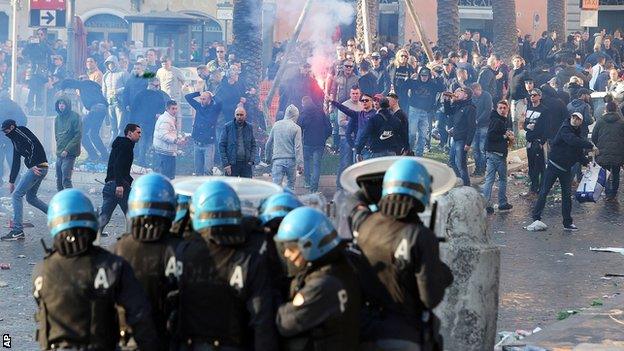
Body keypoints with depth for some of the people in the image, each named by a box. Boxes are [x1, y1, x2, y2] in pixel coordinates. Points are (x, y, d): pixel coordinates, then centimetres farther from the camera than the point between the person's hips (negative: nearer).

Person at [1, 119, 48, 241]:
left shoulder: (21, 131, -5)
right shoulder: (15, 140, 23)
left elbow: (34, 145, -19)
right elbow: (16, 163, 28)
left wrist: (33, 164, -23)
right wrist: (11, 181, 27)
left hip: (38, 168, -10)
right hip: (35, 168, 10)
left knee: (16, 195, -10)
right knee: (30, 198, 20)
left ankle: (17, 231, -12)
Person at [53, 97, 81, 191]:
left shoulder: (74, 117, -8)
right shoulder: (58, 118, 11)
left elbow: (78, 135, -12)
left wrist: (67, 150, -16)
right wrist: (59, 146, 6)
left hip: (69, 154, -7)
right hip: (59, 154, 7)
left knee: (66, 180, -14)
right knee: (59, 180, 10)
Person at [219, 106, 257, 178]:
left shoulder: (249, 127, 8)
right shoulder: (227, 127, 0)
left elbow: (254, 145, 13)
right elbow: (222, 145, -1)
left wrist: (251, 160, -2)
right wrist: (225, 164, -9)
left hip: (246, 163, 2)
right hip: (232, 164, -2)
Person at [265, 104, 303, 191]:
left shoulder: (276, 125, 6)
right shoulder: (296, 128, -6)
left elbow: (269, 143, 13)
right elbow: (298, 147, -10)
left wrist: (268, 158, 26)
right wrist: (300, 163, -8)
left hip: (277, 160, 2)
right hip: (291, 160, -2)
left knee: (276, 184, -4)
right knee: (291, 184, 17)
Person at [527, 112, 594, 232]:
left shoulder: (578, 135, 10)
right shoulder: (565, 130, -13)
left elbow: (578, 154, 13)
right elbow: (572, 141, -32)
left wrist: (587, 162, -3)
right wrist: (590, 145, -32)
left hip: (566, 168, 7)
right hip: (554, 165, -7)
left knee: (567, 195, 7)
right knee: (544, 191, -5)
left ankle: (568, 222, 12)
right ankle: (536, 218, -4)